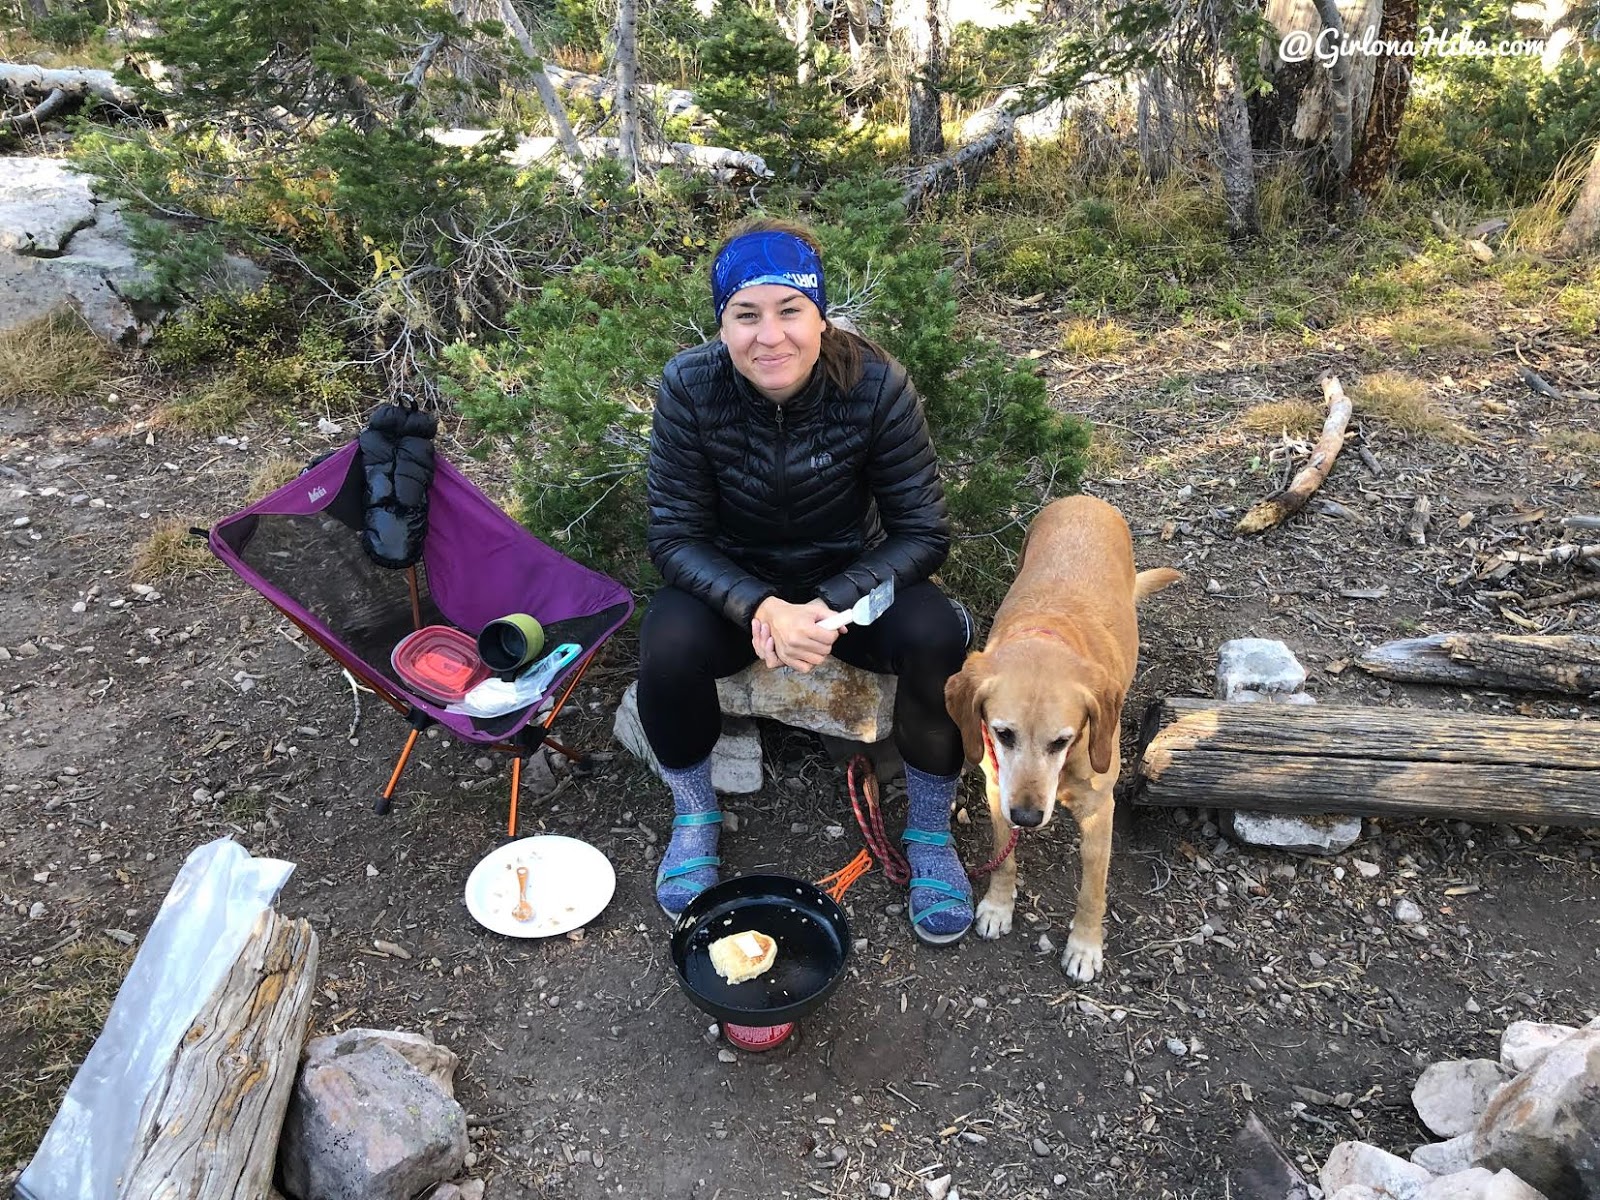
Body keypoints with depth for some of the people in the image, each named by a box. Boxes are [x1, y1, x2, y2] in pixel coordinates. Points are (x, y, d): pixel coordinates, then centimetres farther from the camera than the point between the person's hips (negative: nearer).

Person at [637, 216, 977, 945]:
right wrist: (762, 609, -33)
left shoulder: (877, 385, -21)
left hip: (851, 580, 0)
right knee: (668, 644, -31)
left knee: (936, 633, -29)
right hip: (733, 585, 0)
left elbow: (924, 532, -16)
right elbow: (675, 536, -15)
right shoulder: (690, 387, -19)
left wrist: (831, 608, -31)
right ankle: (694, 817, 0)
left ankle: (929, 835, -4)